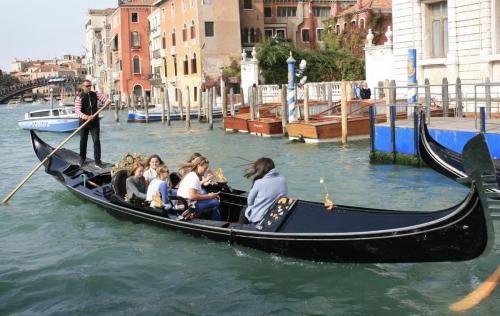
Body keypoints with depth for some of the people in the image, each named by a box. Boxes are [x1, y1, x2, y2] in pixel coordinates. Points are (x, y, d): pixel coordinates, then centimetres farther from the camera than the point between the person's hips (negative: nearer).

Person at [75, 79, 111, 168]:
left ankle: (97, 161, 0)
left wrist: (108, 101, -21)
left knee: (96, 141, -3)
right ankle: (82, 159, 28)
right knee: (83, 141, 10)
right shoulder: (79, 97, -8)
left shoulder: (95, 95, 4)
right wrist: (86, 117, -34)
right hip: (84, 121, -2)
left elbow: (106, 99, 6)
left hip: (94, 121, 2)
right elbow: (77, 111, -17)